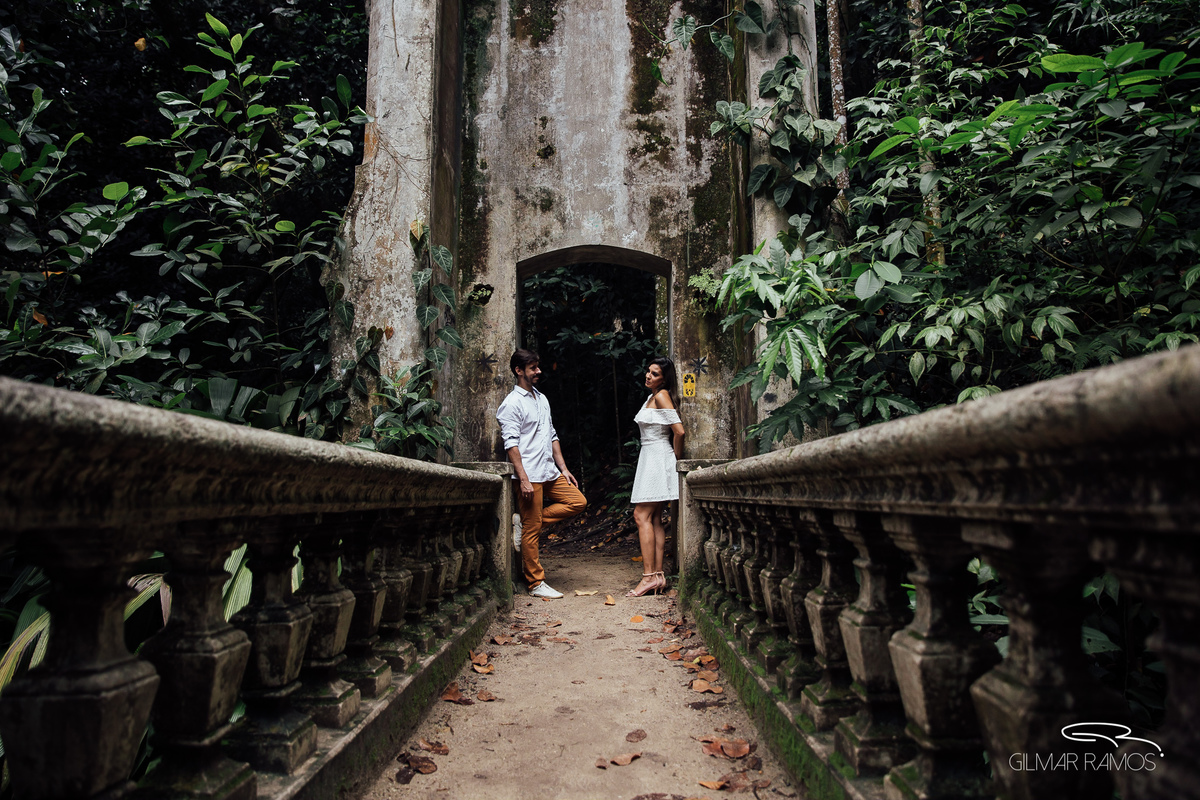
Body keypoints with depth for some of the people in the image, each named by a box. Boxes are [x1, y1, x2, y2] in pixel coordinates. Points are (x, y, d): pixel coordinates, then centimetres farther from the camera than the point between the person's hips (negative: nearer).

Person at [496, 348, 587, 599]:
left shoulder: (542, 399, 18)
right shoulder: (512, 404, -8)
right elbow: (511, 444, -15)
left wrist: (563, 468, 15)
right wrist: (523, 479, -20)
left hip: (549, 472, 8)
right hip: (529, 475, -8)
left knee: (578, 501, 4)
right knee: (532, 530, -3)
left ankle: (525, 522, 5)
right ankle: (536, 584, 8)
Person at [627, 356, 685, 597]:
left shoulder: (662, 396, -12)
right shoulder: (651, 397, 17)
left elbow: (679, 431, -18)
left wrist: (677, 456, -5)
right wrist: (674, 457, 18)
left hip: (658, 458, -10)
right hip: (649, 458, 10)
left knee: (642, 515, -12)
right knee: (655, 518, 6)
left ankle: (649, 576, -12)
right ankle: (658, 575, 7)